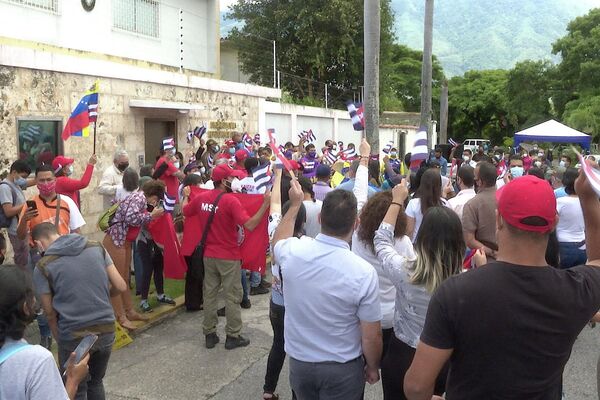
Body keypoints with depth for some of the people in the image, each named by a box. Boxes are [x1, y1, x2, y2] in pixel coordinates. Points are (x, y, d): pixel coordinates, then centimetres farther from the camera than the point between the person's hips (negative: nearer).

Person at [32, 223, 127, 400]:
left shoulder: (43, 267, -6)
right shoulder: (97, 248, 2)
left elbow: (50, 313, -2)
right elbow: (121, 287, 2)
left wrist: (59, 339, 13)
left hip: (74, 337, -3)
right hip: (106, 331, 4)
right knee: (96, 382, 25)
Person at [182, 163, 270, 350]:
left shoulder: (201, 198, -1)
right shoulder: (231, 201, -20)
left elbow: (185, 211, 18)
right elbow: (250, 225, -26)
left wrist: (185, 196, 36)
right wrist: (266, 203, -25)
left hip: (209, 255, 6)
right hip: (229, 257, -6)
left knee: (209, 294, 13)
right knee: (232, 297, 6)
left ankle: (209, 334, 22)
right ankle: (233, 336, 13)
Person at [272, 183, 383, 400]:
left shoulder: (293, 251, -16)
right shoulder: (363, 272, -24)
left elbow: (277, 242, 11)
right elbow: (371, 336, -15)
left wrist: (295, 204, 18)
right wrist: (372, 367, 4)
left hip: (298, 361, 3)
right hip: (343, 368, -3)